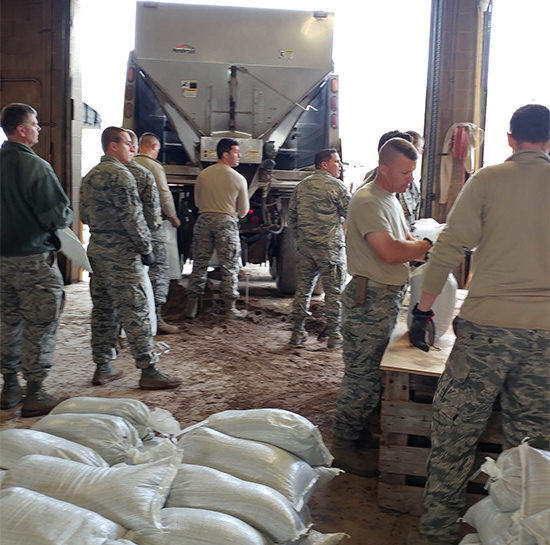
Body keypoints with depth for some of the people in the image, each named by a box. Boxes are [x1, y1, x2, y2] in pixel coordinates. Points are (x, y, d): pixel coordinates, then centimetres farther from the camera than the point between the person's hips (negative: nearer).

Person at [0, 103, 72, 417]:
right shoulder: (35, 166, -17)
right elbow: (60, 216, -17)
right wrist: (63, 218, 3)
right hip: (34, 257, -8)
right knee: (40, 326, 1)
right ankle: (35, 394, 7)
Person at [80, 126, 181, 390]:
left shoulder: (90, 176, 16)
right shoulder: (120, 175, -13)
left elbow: (85, 215, 21)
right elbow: (132, 217, -17)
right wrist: (146, 248, -10)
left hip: (96, 250, 9)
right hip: (121, 253, -9)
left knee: (103, 310, 12)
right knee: (135, 312, -6)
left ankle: (102, 368, 19)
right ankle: (149, 371, -1)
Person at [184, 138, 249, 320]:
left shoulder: (203, 175, 3)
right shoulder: (239, 179, -6)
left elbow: (197, 202, 11)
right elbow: (243, 210, 1)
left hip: (204, 221, 3)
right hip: (226, 223, -3)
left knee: (199, 264, 10)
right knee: (229, 267, 5)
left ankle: (191, 307, 15)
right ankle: (230, 309, 9)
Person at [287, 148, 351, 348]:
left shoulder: (301, 186, 10)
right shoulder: (336, 186, -7)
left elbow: (291, 217, 14)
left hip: (305, 246, 5)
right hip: (330, 247, -5)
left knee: (303, 289, 12)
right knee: (334, 292, 4)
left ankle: (298, 331, 18)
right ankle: (334, 335, 9)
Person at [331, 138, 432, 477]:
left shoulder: (391, 200, 18)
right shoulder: (367, 201, -16)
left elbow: (406, 241, 20)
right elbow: (390, 252, -26)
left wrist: (423, 249, -1)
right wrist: (425, 246, -9)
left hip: (389, 298, 10)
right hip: (369, 299, -10)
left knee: (375, 373, 16)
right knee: (361, 375, -3)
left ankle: (359, 432, 31)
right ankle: (343, 447, 9)